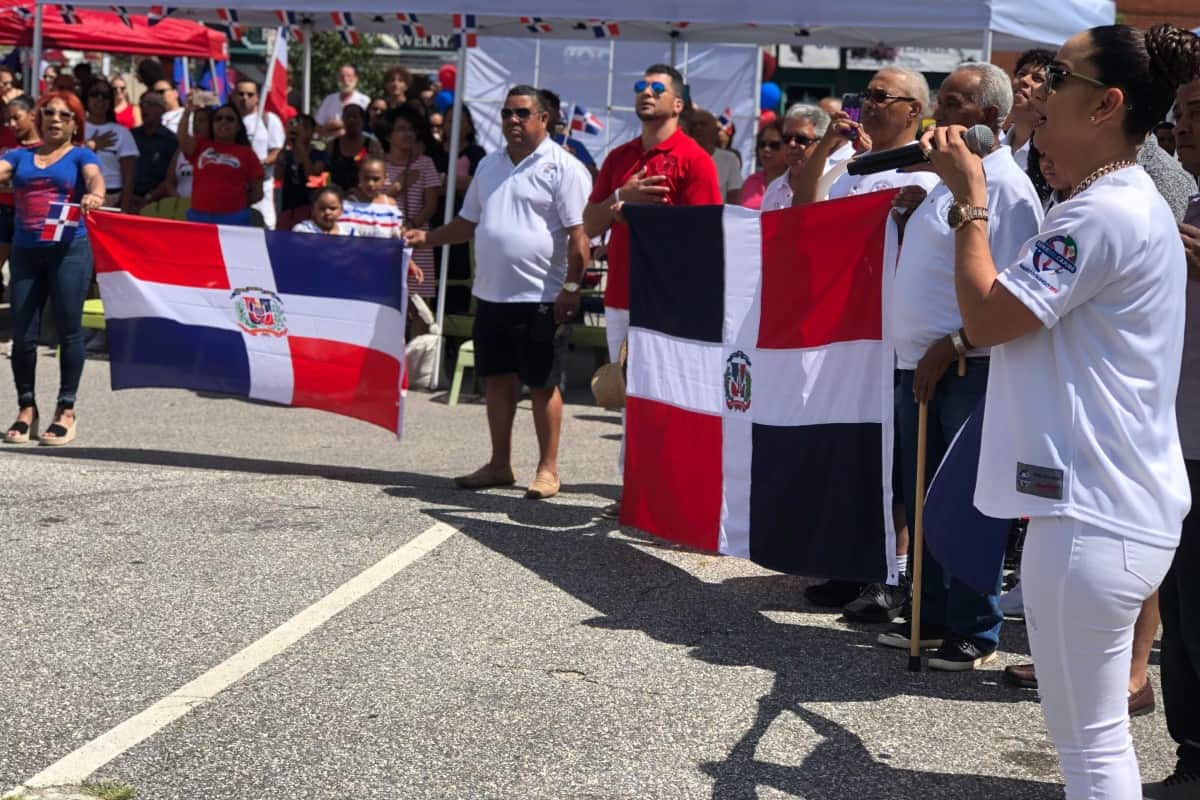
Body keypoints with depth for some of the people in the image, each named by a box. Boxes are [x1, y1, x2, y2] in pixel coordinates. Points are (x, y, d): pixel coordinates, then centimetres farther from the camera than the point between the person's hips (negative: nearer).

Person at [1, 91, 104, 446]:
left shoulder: (80, 156, 8)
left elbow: (94, 177, -11)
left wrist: (94, 195, -35)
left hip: (69, 250, -3)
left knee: (69, 329, -2)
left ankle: (66, 411, 6)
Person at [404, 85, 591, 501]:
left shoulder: (562, 167, -7)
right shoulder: (490, 166, 15)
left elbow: (578, 235, -12)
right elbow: (469, 222, 23)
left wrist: (571, 287, -17)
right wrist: (426, 238, 10)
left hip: (540, 298, -7)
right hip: (491, 295, 7)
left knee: (542, 385, 0)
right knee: (498, 378, 11)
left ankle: (548, 469, 8)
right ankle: (499, 465, 21)